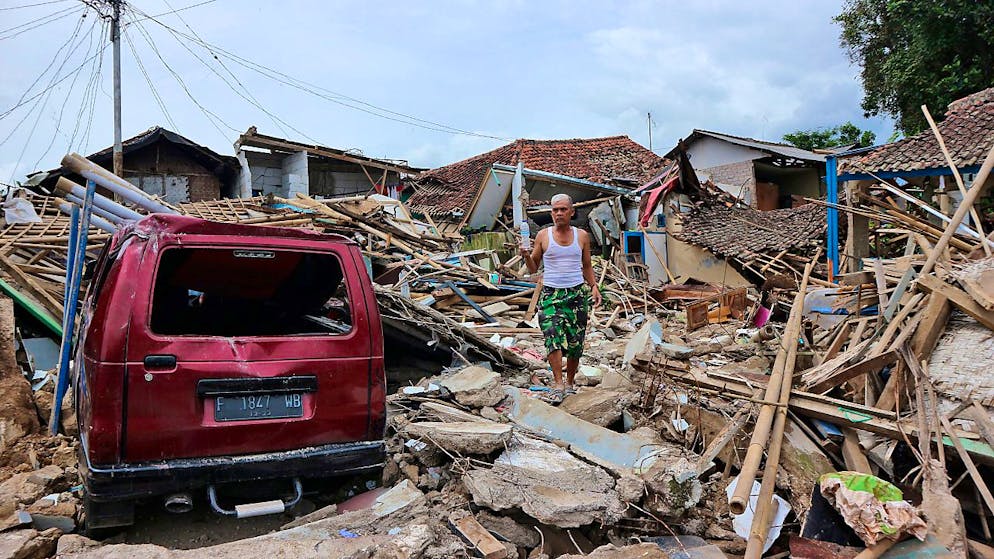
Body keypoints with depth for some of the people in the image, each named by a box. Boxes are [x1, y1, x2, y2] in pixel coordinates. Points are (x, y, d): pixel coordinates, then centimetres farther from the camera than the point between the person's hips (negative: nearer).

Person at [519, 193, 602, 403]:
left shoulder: (582, 236, 9)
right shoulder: (543, 236, 4)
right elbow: (534, 268, 9)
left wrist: (594, 287, 3)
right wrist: (526, 256, -12)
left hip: (577, 293, 2)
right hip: (551, 293, -2)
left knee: (575, 342, 4)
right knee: (552, 335, -21)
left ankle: (570, 383, 20)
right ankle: (558, 384, -20)